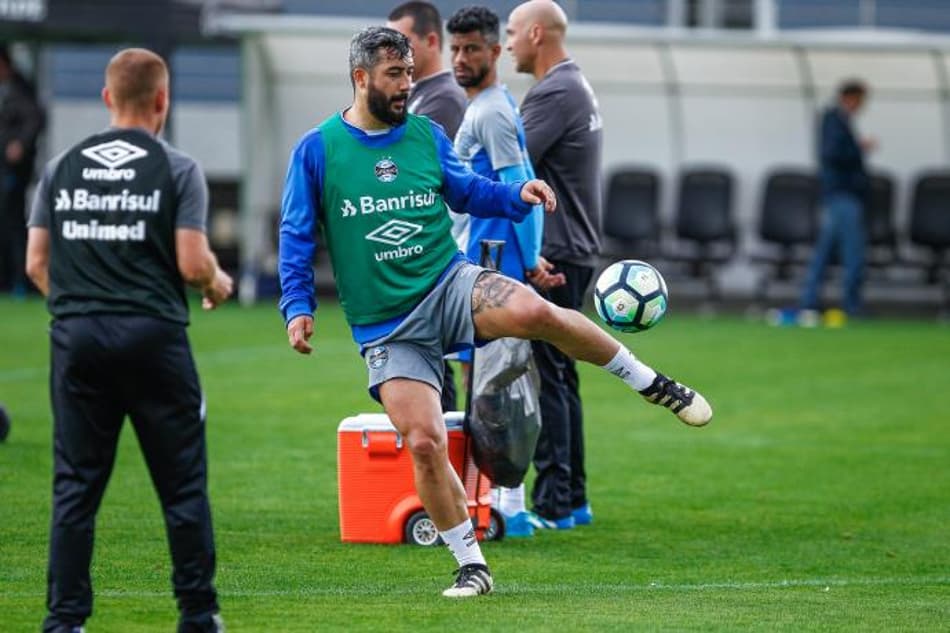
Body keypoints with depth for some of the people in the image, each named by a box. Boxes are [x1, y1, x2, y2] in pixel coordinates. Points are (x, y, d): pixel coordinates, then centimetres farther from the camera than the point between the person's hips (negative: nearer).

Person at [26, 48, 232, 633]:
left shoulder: (62, 167, 8)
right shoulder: (178, 169, -3)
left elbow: (36, 263, 8)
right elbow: (192, 262, -9)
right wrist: (218, 283, 13)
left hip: (77, 338, 3)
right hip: (153, 337, -3)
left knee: (76, 486, 6)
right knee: (183, 485, 6)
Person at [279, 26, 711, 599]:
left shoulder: (426, 135, 5)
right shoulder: (317, 150, -3)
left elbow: (466, 190, 18)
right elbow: (297, 236, 2)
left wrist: (517, 195, -1)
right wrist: (298, 306, -9)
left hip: (449, 284, 1)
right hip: (386, 329, -1)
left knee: (533, 312, -30)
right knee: (424, 443, -14)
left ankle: (652, 384, -10)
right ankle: (471, 566, 5)